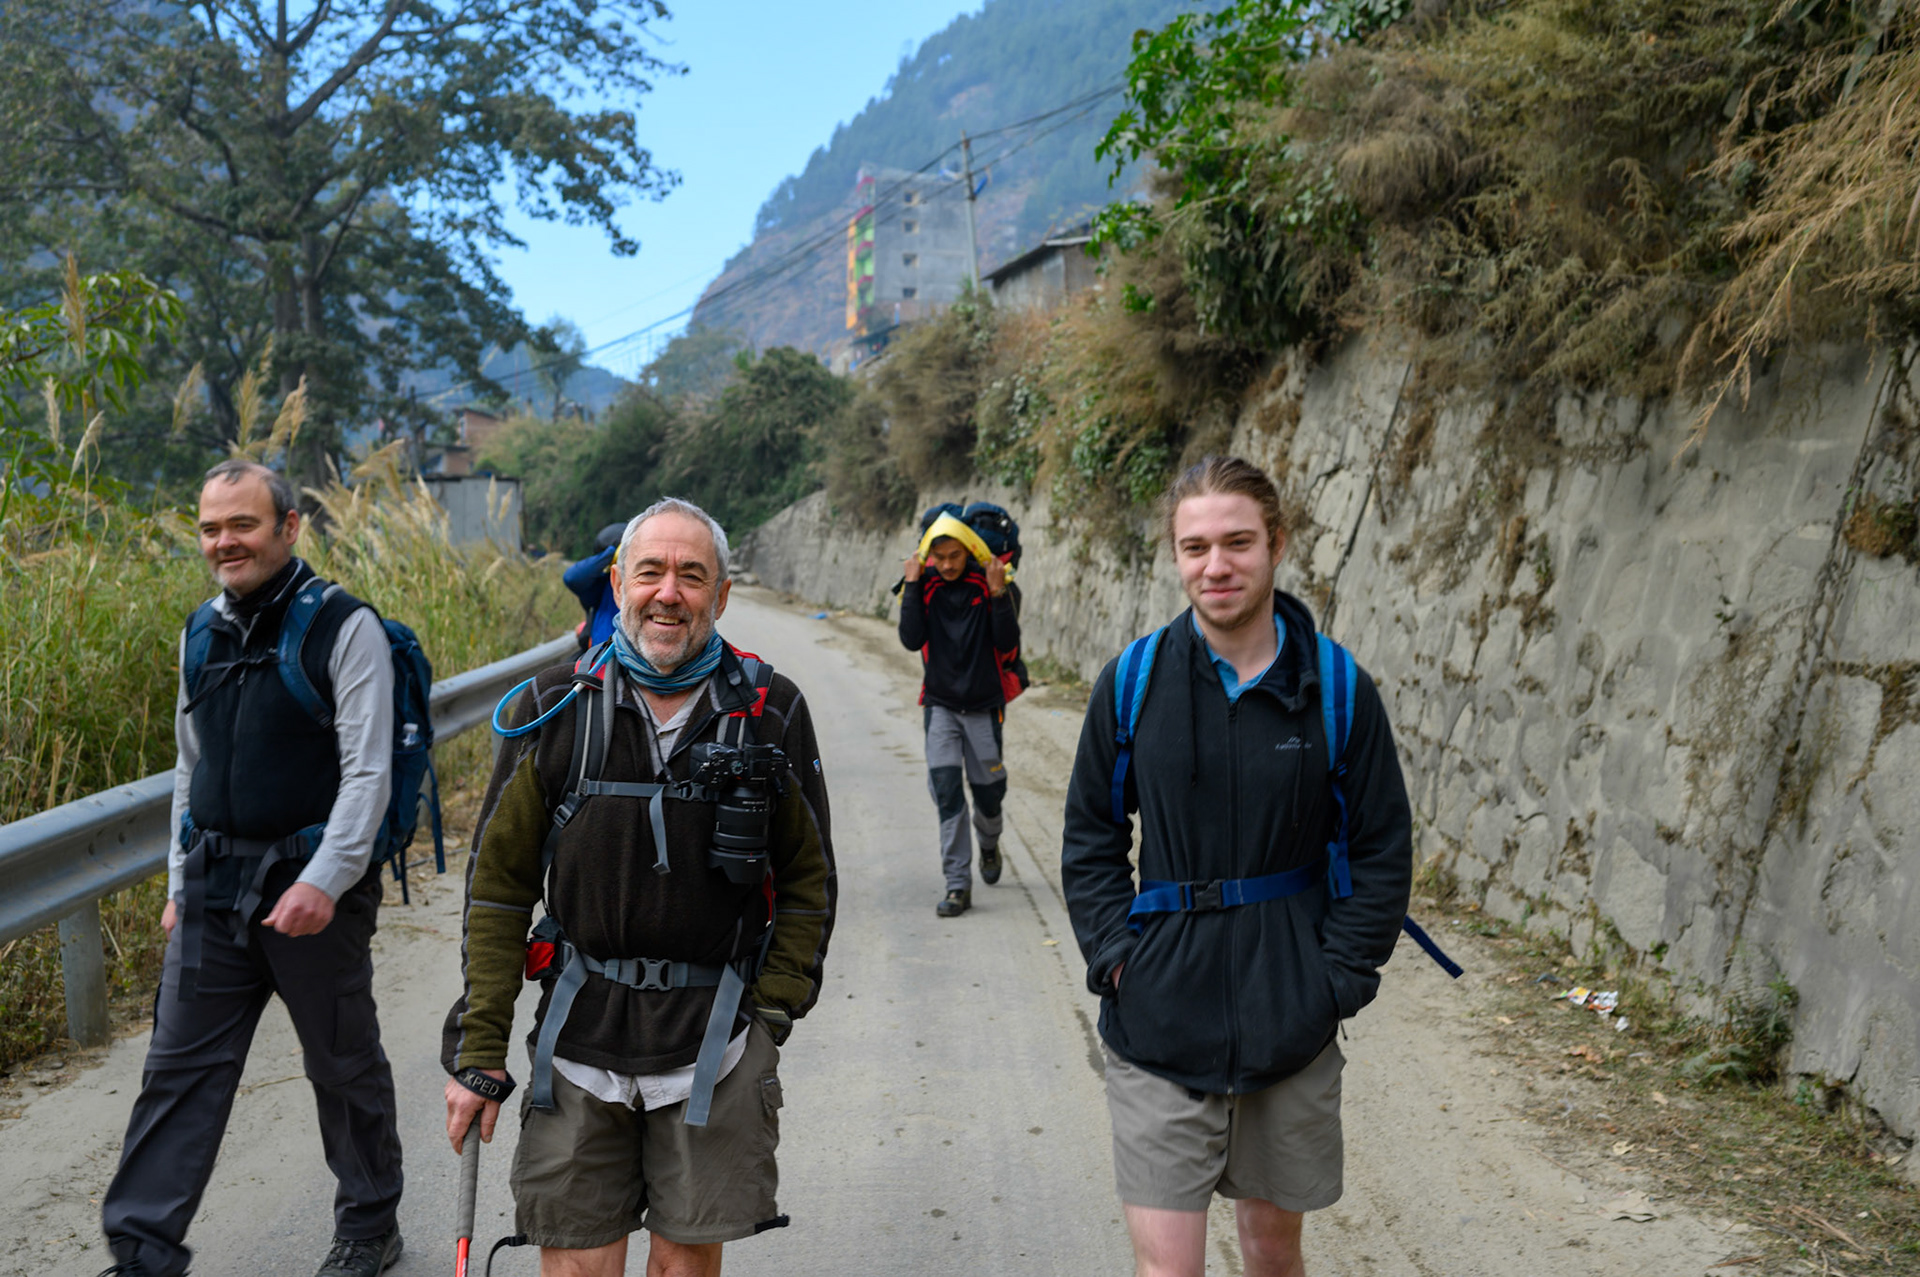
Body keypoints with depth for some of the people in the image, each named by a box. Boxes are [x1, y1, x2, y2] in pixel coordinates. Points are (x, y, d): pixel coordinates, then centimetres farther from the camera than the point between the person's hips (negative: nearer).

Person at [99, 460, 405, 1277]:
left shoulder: (343, 627, -9)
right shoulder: (202, 633, 10)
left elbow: (368, 772, -14)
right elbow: (191, 771, 18)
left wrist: (323, 881, -22)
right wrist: (179, 884, 15)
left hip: (313, 886, -5)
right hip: (216, 886, 5)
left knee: (343, 1065, 9)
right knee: (178, 1066, 5)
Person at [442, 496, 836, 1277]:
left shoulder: (771, 713, -2)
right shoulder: (557, 710, -1)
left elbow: (808, 879, 6)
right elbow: (499, 884, 2)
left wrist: (768, 1016, -2)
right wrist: (478, 1053, 0)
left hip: (715, 1043, 0)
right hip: (579, 1035, 1)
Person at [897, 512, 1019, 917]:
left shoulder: (989, 584, -6)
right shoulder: (925, 587, -3)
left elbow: (1008, 643, -12)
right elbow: (911, 640, -14)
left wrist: (998, 595, -23)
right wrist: (912, 586, -17)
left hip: (984, 706, 0)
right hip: (941, 705, 1)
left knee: (987, 790, 7)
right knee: (946, 790, -9)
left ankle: (989, 845, 41)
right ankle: (957, 884, -5)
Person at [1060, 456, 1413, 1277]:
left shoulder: (1338, 688, -5)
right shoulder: (1133, 682, -3)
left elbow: (1382, 853, 2)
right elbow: (1090, 837, 6)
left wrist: (1337, 977, -5)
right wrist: (1115, 954, -5)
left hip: (1290, 1028, 1)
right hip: (1157, 1027, 0)